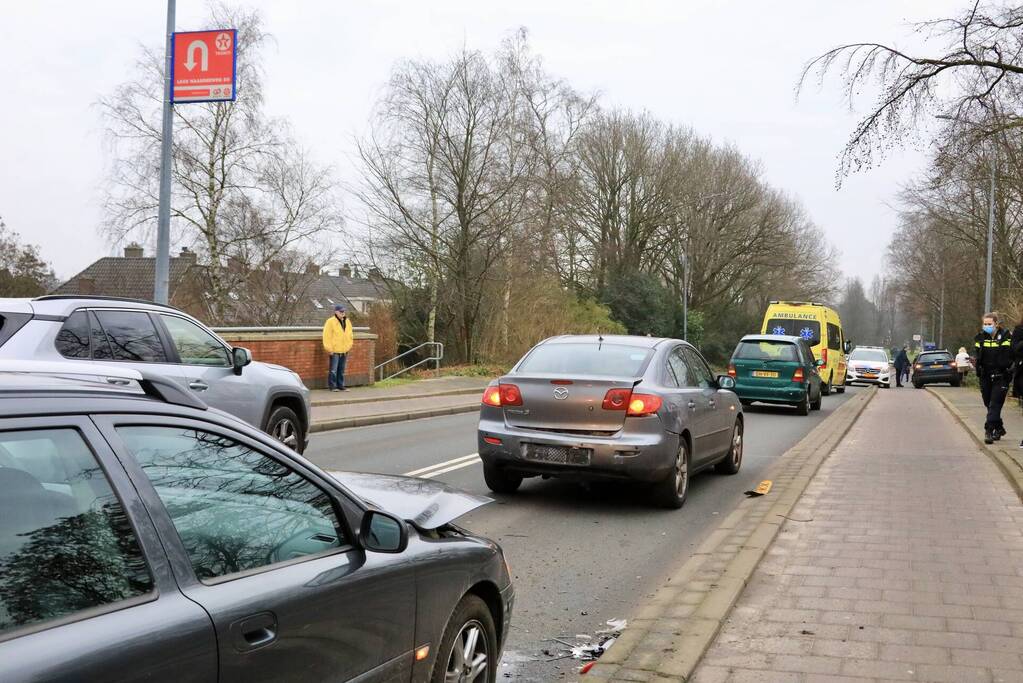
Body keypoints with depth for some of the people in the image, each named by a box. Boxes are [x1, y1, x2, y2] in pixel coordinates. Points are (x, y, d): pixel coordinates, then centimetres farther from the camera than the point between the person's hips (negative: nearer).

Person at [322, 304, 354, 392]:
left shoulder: (347, 322, 13)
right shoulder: (330, 322, -8)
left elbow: (350, 335, 21)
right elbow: (327, 336, -11)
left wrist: (349, 346, 11)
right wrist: (329, 349, -14)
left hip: (344, 351, 6)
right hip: (334, 351, -6)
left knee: (341, 370, 11)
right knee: (333, 370, -4)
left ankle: (340, 386, 18)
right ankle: (332, 386, 3)